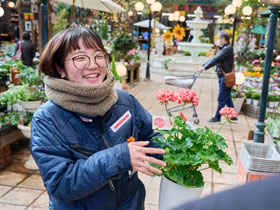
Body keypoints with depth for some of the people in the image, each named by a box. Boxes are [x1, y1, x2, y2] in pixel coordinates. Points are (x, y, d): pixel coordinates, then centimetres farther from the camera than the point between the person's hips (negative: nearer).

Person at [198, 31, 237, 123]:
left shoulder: (227, 49, -15)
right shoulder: (224, 49, 17)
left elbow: (216, 59, -21)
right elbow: (214, 58, 19)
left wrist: (205, 67, -20)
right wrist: (203, 65, 14)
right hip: (223, 76, 10)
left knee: (221, 98, -2)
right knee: (227, 98, 15)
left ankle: (217, 117, 5)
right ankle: (233, 116, 23)